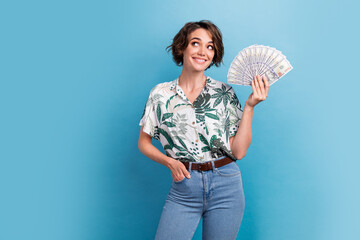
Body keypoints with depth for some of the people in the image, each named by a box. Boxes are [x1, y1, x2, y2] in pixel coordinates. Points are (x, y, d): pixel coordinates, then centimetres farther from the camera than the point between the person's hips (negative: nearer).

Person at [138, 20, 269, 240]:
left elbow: (238, 152, -5)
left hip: (226, 187, 0)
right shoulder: (161, 94, 1)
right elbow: (144, 142, 8)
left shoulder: (225, 93, 0)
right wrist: (169, 161, -9)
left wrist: (250, 106, -10)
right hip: (183, 186, 0)